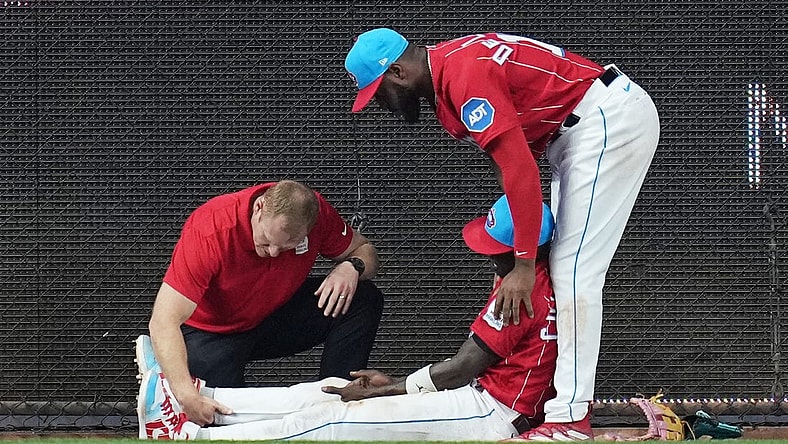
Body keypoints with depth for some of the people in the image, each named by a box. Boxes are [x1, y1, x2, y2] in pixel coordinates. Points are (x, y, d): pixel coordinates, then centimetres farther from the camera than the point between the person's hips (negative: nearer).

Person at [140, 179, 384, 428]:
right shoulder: (210, 230, -33)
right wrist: (186, 395, -51)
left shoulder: (314, 212, -20)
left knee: (365, 300, -17)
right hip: (211, 332, -5)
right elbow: (164, 321, -37)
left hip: (275, 318, 5)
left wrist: (352, 267, -27)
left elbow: (364, 249, 0)